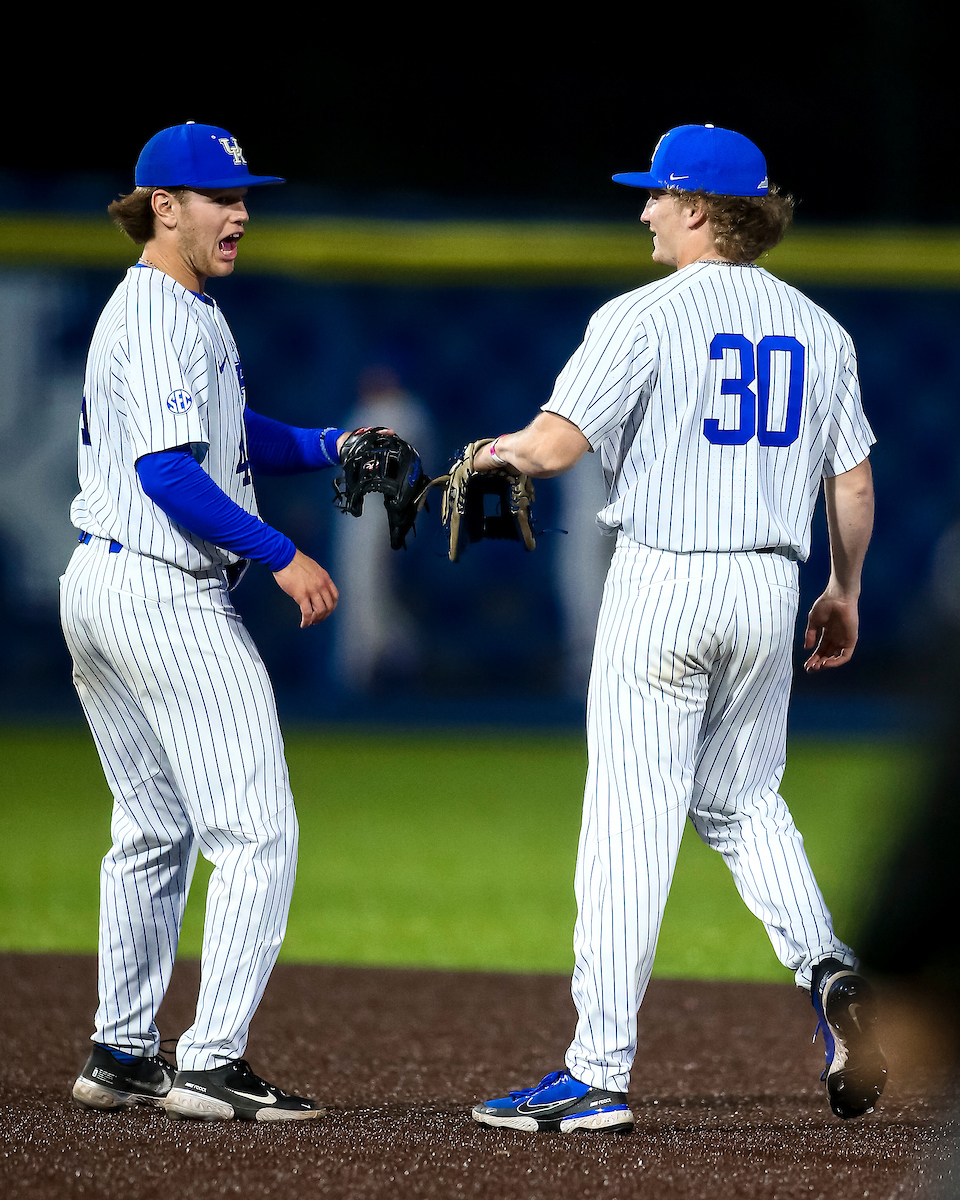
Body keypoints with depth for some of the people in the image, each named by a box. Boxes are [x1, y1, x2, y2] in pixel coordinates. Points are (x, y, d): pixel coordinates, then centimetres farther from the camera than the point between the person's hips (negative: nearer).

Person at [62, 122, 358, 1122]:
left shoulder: (157, 310, 17)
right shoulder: (167, 319, -15)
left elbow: (230, 432, 23)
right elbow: (170, 474, -23)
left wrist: (328, 445, 8)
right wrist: (281, 557, -19)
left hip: (95, 584, 11)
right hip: (162, 592, -11)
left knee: (154, 833, 18)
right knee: (255, 832, -9)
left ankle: (120, 1056, 21)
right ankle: (209, 1065, -13)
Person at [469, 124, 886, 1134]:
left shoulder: (644, 318, -9)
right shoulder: (817, 330, 8)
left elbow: (554, 445, -17)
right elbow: (853, 483, 11)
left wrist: (498, 450, 5)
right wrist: (843, 593, 24)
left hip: (662, 584, -6)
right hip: (770, 587, 6)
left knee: (631, 821, -4)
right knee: (742, 803, 21)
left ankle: (598, 1073, -4)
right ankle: (827, 969, -3)